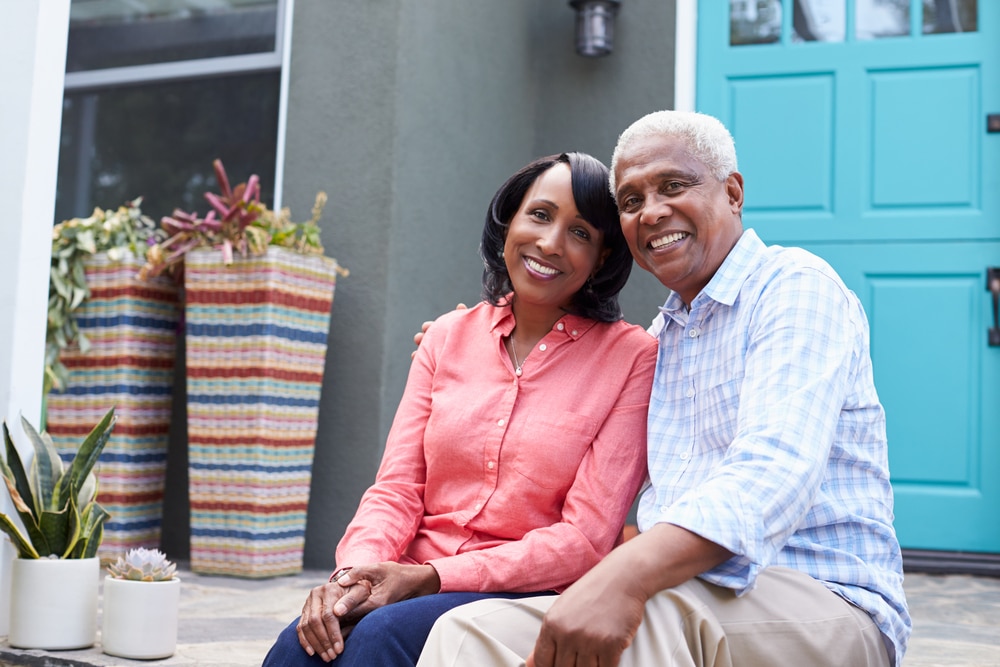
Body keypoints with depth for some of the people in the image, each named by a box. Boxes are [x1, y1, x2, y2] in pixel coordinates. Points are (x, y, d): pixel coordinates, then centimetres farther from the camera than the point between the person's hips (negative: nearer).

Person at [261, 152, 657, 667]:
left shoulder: (633, 357, -3)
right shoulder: (449, 336, 10)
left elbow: (586, 538, -8)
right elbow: (397, 487, 6)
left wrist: (432, 576, -16)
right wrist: (355, 572, -16)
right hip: (416, 586, 3)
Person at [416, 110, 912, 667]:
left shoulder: (797, 287, -6)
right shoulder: (659, 335, 19)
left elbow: (772, 472, -25)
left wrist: (631, 572, -41)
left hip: (827, 603, -5)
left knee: (656, 614, -38)